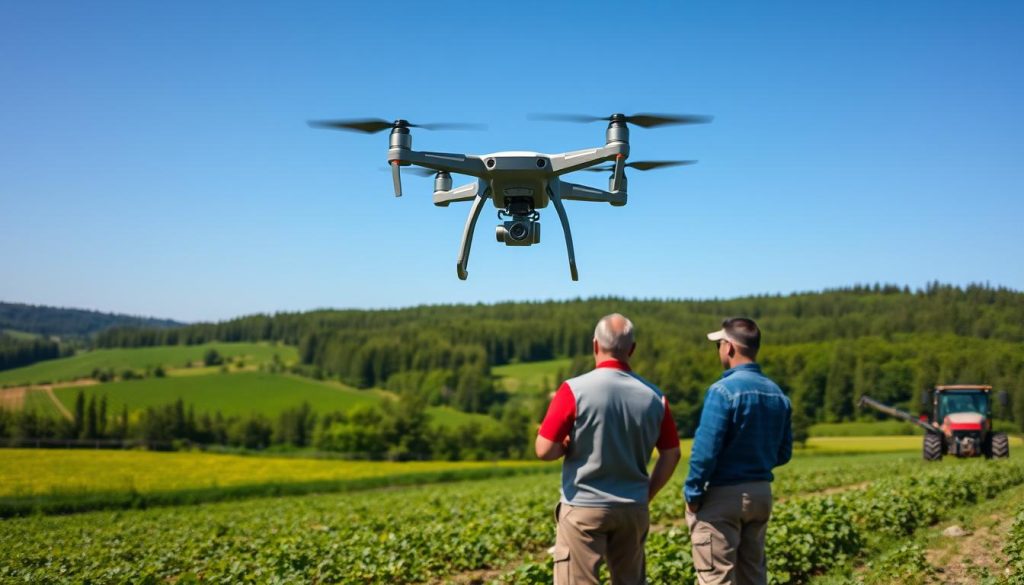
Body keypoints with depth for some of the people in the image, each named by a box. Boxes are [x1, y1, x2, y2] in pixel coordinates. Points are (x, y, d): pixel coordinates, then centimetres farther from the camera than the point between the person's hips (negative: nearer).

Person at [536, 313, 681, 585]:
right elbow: (671, 454, 6)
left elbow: (545, 451, -14)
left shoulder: (575, 390, -14)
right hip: (633, 510, 4)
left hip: (584, 508, -4)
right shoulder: (653, 396, -2)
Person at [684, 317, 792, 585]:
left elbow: (706, 449, -19)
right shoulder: (777, 394, 6)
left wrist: (692, 493, -9)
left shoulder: (723, 390, -17)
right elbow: (783, 453, 12)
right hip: (760, 494, 7)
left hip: (722, 496, -7)